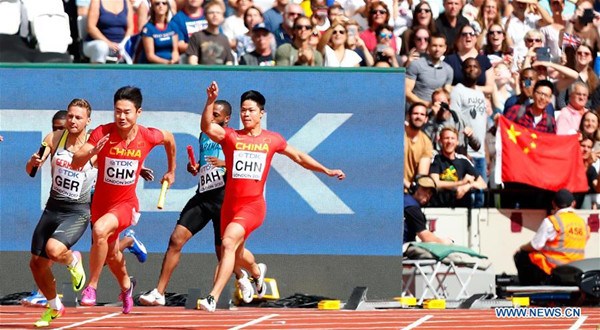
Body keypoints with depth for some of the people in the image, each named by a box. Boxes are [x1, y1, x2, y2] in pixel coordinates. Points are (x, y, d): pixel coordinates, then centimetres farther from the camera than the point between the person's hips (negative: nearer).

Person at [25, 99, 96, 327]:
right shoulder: (54, 138, -3)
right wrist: (33, 162, -26)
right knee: (37, 263, 8)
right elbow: (30, 170, -5)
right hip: (53, 208, 4)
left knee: (53, 249, -30)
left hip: (78, 212, -4)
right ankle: (54, 307, 33)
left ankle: (74, 260, 7)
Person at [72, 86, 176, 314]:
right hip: (101, 202, 3)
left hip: (126, 204, -3)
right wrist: (91, 152, -45)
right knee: (111, 255, 21)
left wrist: (171, 171, 21)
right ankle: (126, 285, 54)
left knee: (100, 230, -33)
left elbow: (169, 138, 11)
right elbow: (76, 162, -24)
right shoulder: (102, 133, -17)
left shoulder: (148, 137, -13)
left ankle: (92, 286, -19)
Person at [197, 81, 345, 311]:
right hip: (230, 204, 3)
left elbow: (299, 157, 19)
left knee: (228, 242, -26)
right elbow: (207, 126, -17)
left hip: (253, 205, -3)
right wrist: (211, 101, -32)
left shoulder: (272, 140, 5)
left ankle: (213, 298, -30)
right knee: (236, 254, 20)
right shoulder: (230, 136, 2)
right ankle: (257, 272, 57)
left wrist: (327, 171, 22)